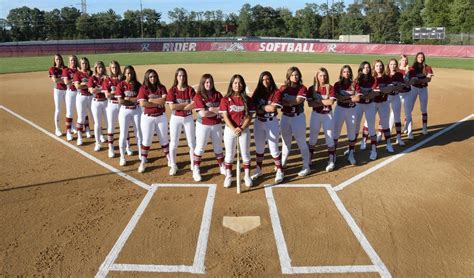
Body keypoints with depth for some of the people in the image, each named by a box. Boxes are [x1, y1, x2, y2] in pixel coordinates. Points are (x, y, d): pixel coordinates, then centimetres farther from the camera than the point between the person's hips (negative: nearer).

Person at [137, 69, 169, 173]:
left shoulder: (161, 88, 1)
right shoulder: (143, 88, -5)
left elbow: (163, 100, -14)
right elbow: (142, 103, -17)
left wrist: (150, 100, -14)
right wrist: (158, 103, -15)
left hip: (161, 117, 2)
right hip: (147, 117, -2)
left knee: (164, 139, 12)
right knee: (146, 140, 3)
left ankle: (169, 159, 25)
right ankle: (143, 162, 12)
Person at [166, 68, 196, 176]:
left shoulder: (190, 90, -2)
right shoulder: (172, 90, -4)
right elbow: (172, 106, -14)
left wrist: (179, 106, -16)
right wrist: (186, 103, -14)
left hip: (188, 118, 1)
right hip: (175, 118, -1)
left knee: (192, 143, 6)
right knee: (173, 143, 3)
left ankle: (193, 165, 21)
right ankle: (173, 166, 18)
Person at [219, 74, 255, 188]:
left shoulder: (247, 99, -1)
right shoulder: (225, 100, -4)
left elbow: (249, 117, -5)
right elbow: (225, 117, -9)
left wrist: (241, 128, -19)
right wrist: (234, 129, -23)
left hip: (244, 130, 1)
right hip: (230, 130, 0)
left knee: (245, 154, 9)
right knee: (229, 154, 9)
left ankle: (247, 176, 24)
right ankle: (228, 176, 23)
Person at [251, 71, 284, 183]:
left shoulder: (276, 92, -9)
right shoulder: (257, 92, 2)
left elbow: (273, 108, -20)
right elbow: (253, 106, -6)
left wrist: (260, 107, -10)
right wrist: (267, 108, -19)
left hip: (272, 123, -4)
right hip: (258, 122, 4)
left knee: (273, 148, 0)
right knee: (259, 148, 15)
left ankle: (279, 171, 15)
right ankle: (258, 169, 31)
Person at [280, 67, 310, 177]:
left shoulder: (302, 88, -6)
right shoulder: (283, 88, 3)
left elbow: (298, 100, -19)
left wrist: (285, 100, -12)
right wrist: (294, 101, -16)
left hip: (298, 117, -4)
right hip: (285, 117, 4)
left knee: (301, 143, 1)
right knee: (286, 141, 18)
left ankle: (306, 167, 9)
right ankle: (283, 163, 34)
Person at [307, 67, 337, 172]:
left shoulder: (330, 88, -4)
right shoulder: (312, 88, -2)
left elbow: (331, 102, -17)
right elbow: (310, 104, -12)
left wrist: (318, 101, -14)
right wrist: (325, 102, -17)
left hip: (328, 115, -1)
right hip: (316, 115, 1)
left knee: (329, 137, 1)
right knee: (312, 138, 10)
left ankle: (331, 160, 9)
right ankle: (309, 158, 24)